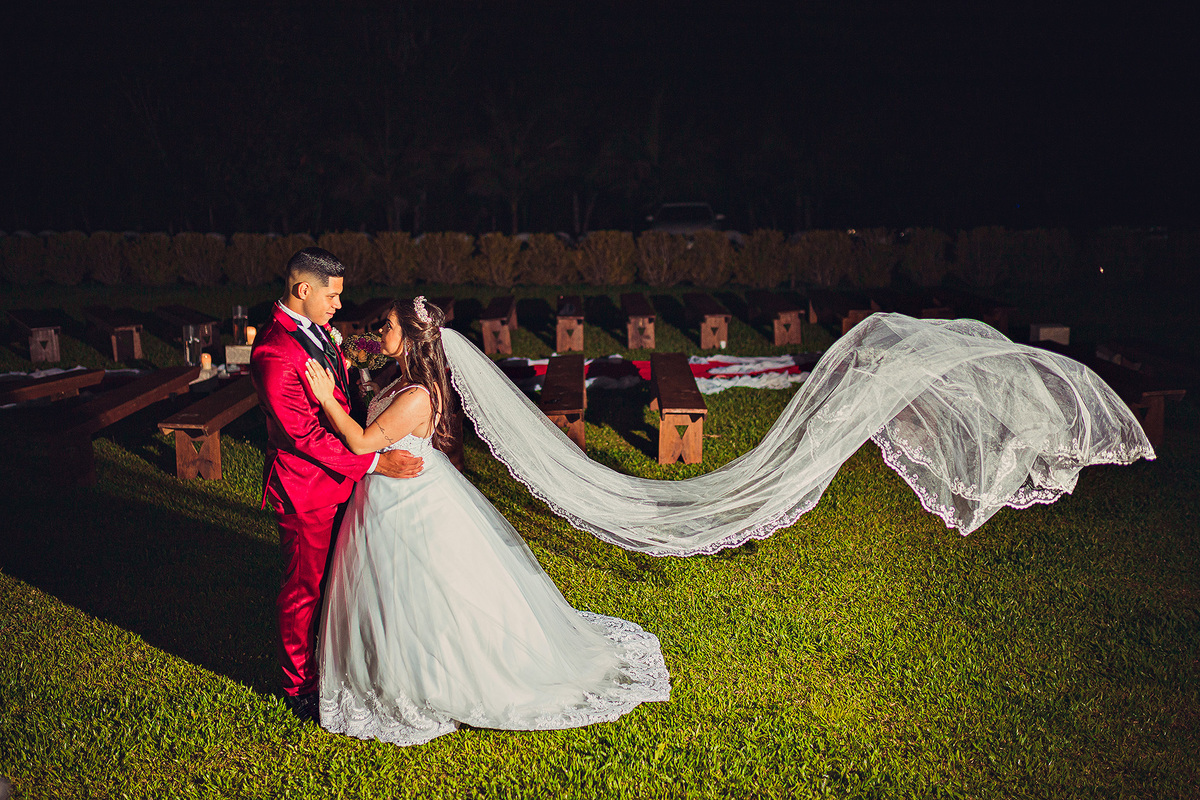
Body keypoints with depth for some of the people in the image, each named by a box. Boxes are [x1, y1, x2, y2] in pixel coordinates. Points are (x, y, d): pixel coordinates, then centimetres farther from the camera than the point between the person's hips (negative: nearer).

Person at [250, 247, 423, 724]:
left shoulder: (317, 331, 5)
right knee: (304, 590, 9)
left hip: (338, 479, 9)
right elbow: (305, 434, -27)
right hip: (305, 491, -9)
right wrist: (375, 463, -25)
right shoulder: (275, 352, -26)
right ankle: (301, 688, 28)